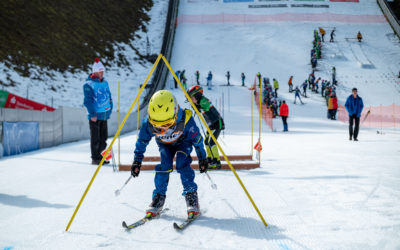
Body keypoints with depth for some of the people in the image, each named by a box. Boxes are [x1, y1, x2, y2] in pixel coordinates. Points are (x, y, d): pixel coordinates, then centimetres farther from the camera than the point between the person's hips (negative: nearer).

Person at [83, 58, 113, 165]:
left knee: (104, 137, 12)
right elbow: (88, 101, -14)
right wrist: (92, 114, -18)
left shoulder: (105, 82, 12)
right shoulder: (88, 84, -11)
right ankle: (95, 159, 7)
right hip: (95, 116, -7)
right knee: (95, 138, -1)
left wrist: (109, 110, 12)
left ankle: (100, 157, 22)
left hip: (104, 115, 7)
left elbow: (109, 97, 19)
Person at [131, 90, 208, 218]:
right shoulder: (148, 123, -35)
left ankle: (191, 196, -14)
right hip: (164, 144, 2)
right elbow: (142, 141, -13)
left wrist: (202, 159, -10)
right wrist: (137, 161, -9)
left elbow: (197, 139, -21)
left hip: (183, 142, -2)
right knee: (164, 165, -19)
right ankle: (159, 197, -8)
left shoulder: (185, 120, -40)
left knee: (182, 164, -23)